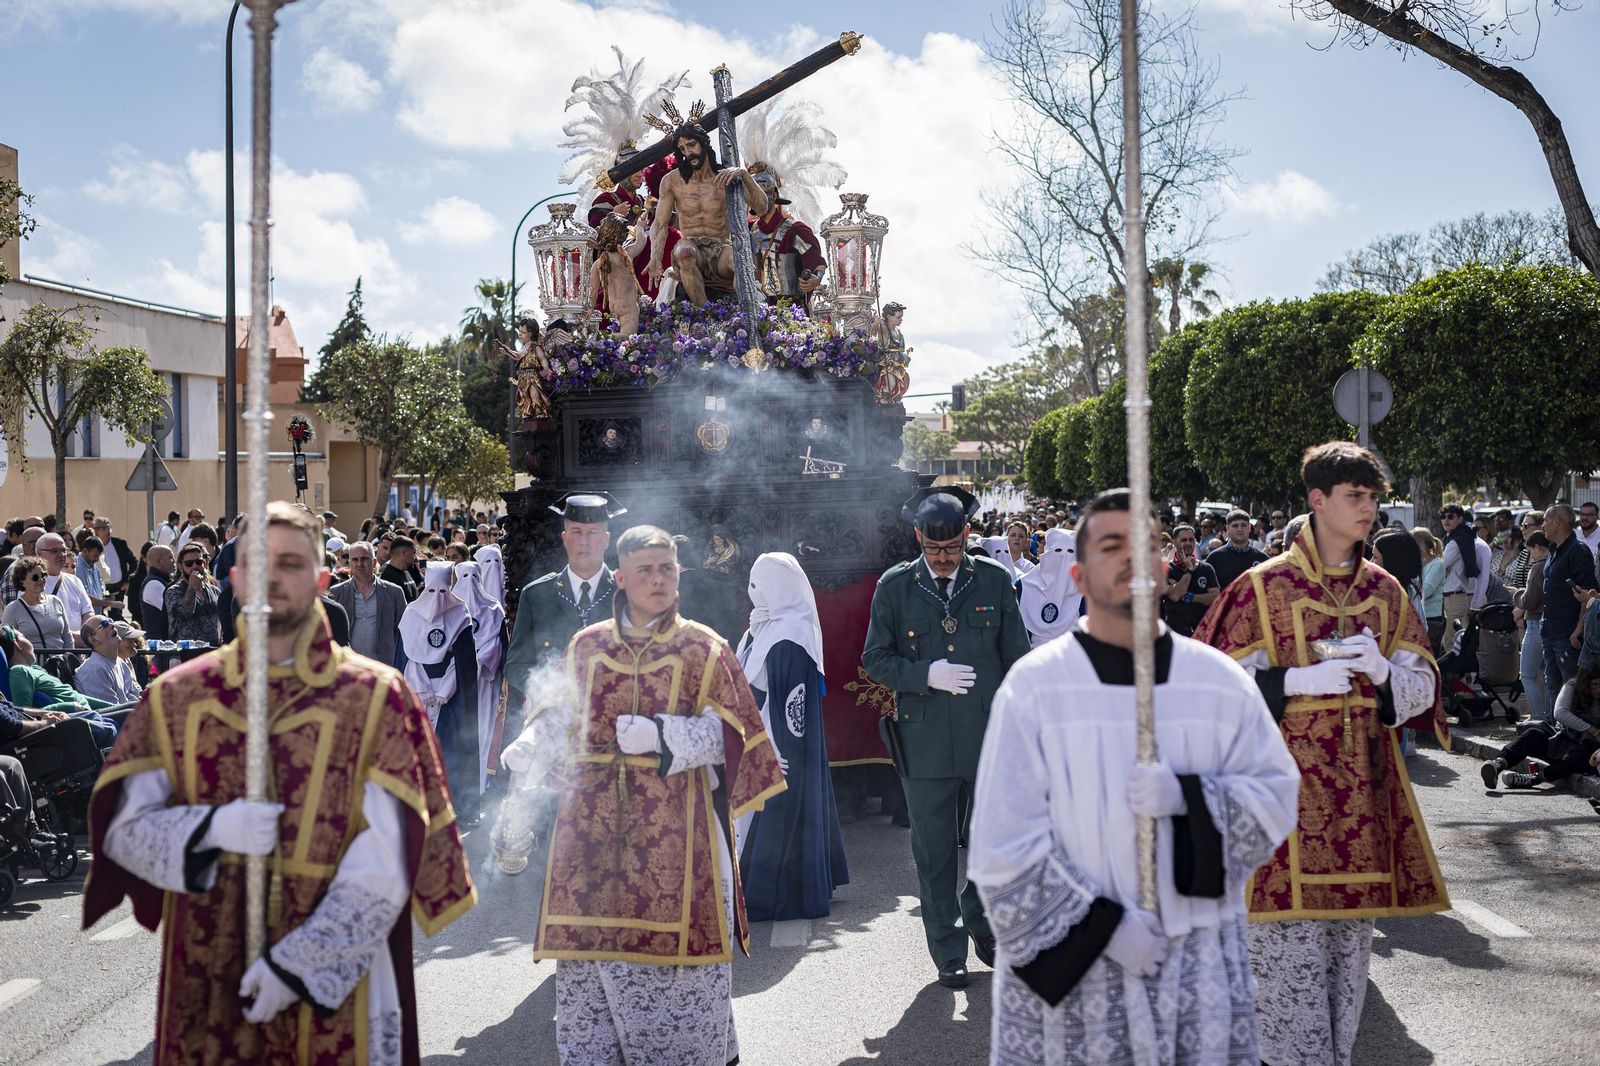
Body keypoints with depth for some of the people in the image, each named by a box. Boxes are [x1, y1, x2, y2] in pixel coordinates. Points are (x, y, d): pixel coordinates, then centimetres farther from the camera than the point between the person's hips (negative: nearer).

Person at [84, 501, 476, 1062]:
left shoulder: (374, 698, -6)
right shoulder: (177, 696, 3)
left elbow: (385, 867, -10)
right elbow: (122, 829, 1)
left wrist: (296, 964, -15)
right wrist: (210, 829, -17)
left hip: (331, 980, -2)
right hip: (203, 983, 2)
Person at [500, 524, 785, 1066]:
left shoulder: (702, 647, 1)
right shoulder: (588, 645, 9)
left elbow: (727, 731, -2)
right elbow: (562, 718, 13)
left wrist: (661, 736, -16)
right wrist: (529, 748, -7)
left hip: (672, 824, -3)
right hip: (596, 820, 3)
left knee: (671, 937, -2)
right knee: (592, 942, 4)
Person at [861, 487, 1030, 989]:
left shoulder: (994, 580, 4)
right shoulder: (894, 586, 1)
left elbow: (1017, 656, 8)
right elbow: (875, 660, 2)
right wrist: (926, 674, -15)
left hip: (989, 735, 1)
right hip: (925, 740, -1)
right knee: (934, 851, 6)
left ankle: (981, 923, 33)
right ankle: (948, 950, 19)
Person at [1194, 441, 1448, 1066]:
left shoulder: (1385, 591, 10)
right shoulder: (1265, 586, -4)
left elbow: (1423, 688, 11)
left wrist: (1382, 670, -11)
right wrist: (1302, 679, -18)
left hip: (1362, 792, 5)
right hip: (1288, 787, -5)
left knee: (1351, 938, 11)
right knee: (1290, 941, -6)